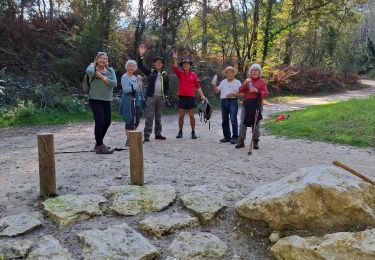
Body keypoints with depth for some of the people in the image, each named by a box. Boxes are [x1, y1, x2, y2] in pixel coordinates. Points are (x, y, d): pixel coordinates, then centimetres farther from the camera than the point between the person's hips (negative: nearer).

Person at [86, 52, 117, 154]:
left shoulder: (111, 71, 8)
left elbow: (114, 83, -6)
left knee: (107, 121, 13)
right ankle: (99, 146, -4)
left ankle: (98, 143, 31)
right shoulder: (93, 69, -3)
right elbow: (89, 72, -29)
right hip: (95, 99, -6)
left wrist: (102, 77, -14)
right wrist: (93, 65, -9)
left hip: (107, 100, 6)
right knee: (99, 121, -13)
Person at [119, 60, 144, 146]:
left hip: (136, 101, 7)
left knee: (136, 120, 8)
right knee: (130, 120, -6)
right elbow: (126, 89, -18)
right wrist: (136, 85, -15)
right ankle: (128, 139, 0)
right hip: (128, 102, -7)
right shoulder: (124, 77, -6)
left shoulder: (135, 77, 18)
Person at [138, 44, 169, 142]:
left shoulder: (165, 74, 13)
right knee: (149, 116, -8)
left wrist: (165, 94, 5)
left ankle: (158, 134, 20)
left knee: (158, 117, 12)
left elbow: (167, 86, 18)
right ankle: (147, 135, -6)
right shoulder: (150, 72, 6)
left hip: (161, 98, 3)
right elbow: (141, 66, -4)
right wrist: (141, 55, -15)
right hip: (151, 97, -3)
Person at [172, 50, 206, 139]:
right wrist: (175, 59, -31)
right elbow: (175, 68, -15)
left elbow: (197, 86, 7)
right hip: (182, 97, 0)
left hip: (191, 97, 0)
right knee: (181, 116, 5)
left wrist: (202, 96, 1)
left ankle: (193, 132, 11)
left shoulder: (193, 75, 5)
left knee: (191, 116, 3)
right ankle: (180, 132, 16)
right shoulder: (180, 74, 5)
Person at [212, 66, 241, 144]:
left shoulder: (237, 82, 6)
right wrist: (214, 85, 0)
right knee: (224, 120, 6)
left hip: (232, 101, -5)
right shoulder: (223, 82, 19)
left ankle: (235, 137, -8)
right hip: (224, 102, 5)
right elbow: (216, 91, 17)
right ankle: (227, 137, 15)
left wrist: (233, 94, -17)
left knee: (233, 120, -11)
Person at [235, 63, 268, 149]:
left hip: (257, 104, -2)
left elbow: (266, 94, 0)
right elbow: (240, 90, 3)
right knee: (243, 123, -1)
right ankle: (241, 141, 4)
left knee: (256, 123, 3)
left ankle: (255, 142, 12)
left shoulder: (262, 81, 5)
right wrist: (245, 83, -12)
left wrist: (257, 91, -14)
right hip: (246, 104, 2)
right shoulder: (247, 79, 13)